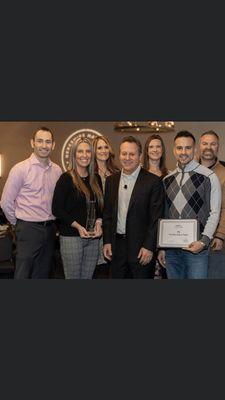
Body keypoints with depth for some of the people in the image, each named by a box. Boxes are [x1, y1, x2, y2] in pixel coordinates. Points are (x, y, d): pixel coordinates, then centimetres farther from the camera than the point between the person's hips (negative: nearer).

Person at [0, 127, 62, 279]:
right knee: (23, 274, 1)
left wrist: (50, 223, 13)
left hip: (50, 230, 5)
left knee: (43, 275, 16)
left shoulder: (57, 170, 6)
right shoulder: (20, 169, -9)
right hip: (29, 230, -5)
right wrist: (19, 223, 3)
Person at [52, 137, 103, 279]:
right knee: (73, 277, 3)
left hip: (93, 238, 5)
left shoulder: (96, 179, 11)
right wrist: (77, 226, -15)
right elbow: (57, 209, -8)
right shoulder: (66, 178, -5)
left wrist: (99, 222, -2)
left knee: (88, 277, 10)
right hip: (71, 237, -5)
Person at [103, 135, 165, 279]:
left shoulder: (153, 181, -8)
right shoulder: (111, 180, 7)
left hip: (142, 248, -4)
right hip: (116, 247, 4)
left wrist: (149, 247, -13)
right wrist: (107, 241, 6)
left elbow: (156, 218, -10)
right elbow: (107, 213, 11)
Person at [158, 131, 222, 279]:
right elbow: (164, 215, 11)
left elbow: (214, 213, -7)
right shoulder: (167, 180, 8)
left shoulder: (208, 177, -5)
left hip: (196, 247, -4)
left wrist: (203, 241, -16)